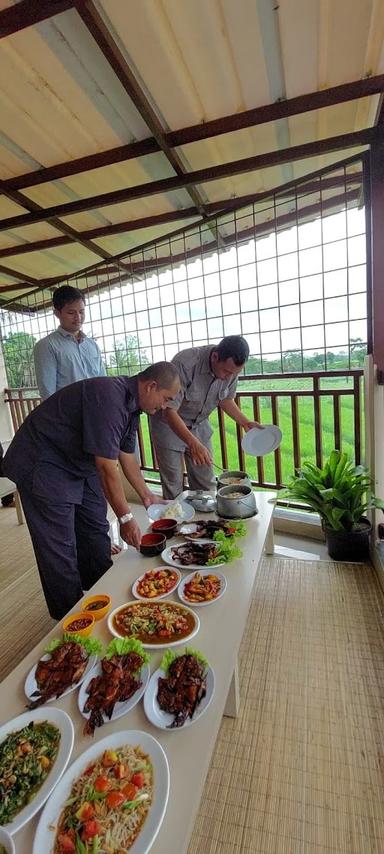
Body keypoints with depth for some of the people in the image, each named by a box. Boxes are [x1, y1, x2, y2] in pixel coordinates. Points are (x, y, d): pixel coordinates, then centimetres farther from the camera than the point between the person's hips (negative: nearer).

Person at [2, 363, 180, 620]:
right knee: (59, 546, -1)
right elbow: (107, 468, -31)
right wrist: (125, 517, -22)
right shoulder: (109, 397, -31)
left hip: (79, 464, 10)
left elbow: (127, 456, 9)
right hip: (43, 464, -9)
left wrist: (146, 495, 13)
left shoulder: (130, 404, 0)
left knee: (96, 530, 15)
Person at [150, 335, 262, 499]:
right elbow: (169, 411, -32)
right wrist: (193, 443, -43)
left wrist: (245, 422, -6)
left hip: (199, 424, 5)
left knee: (206, 484, 8)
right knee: (173, 485, 3)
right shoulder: (185, 363, -32)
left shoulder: (231, 367, -13)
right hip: (169, 424, -4)